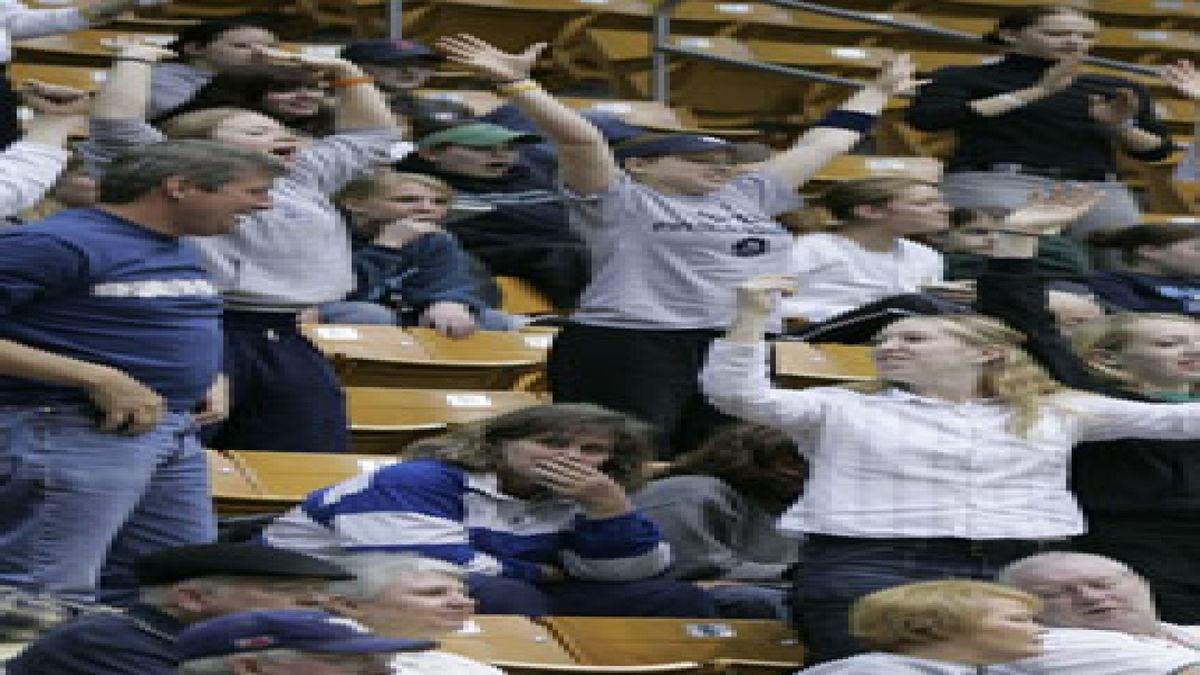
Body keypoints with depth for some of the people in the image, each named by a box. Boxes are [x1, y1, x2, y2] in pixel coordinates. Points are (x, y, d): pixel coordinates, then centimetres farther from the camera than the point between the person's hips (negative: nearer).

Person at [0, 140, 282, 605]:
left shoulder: (179, 251, 16)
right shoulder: (56, 244, -14)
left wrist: (211, 382, 11)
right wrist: (99, 379, -22)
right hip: (70, 430, -9)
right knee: (47, 600, -10)